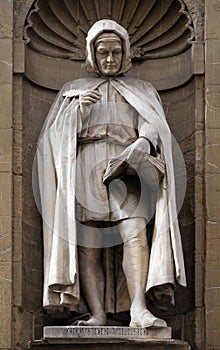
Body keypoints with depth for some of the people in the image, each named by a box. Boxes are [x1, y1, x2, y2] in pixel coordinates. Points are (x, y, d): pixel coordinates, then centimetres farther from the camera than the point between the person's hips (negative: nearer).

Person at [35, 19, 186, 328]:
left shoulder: (143, 91, 24)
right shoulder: (72, 90, 25)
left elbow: (155, 128, 6)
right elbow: (56, 135, 14)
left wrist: (139, 147, -17)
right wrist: (77, 110, -6)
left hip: (126, 168, -1)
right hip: (84, 166, 1)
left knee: (135, 231, -24)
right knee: (87, 244, -14)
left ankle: (138, 310, -35)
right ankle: (97, 315, -20)